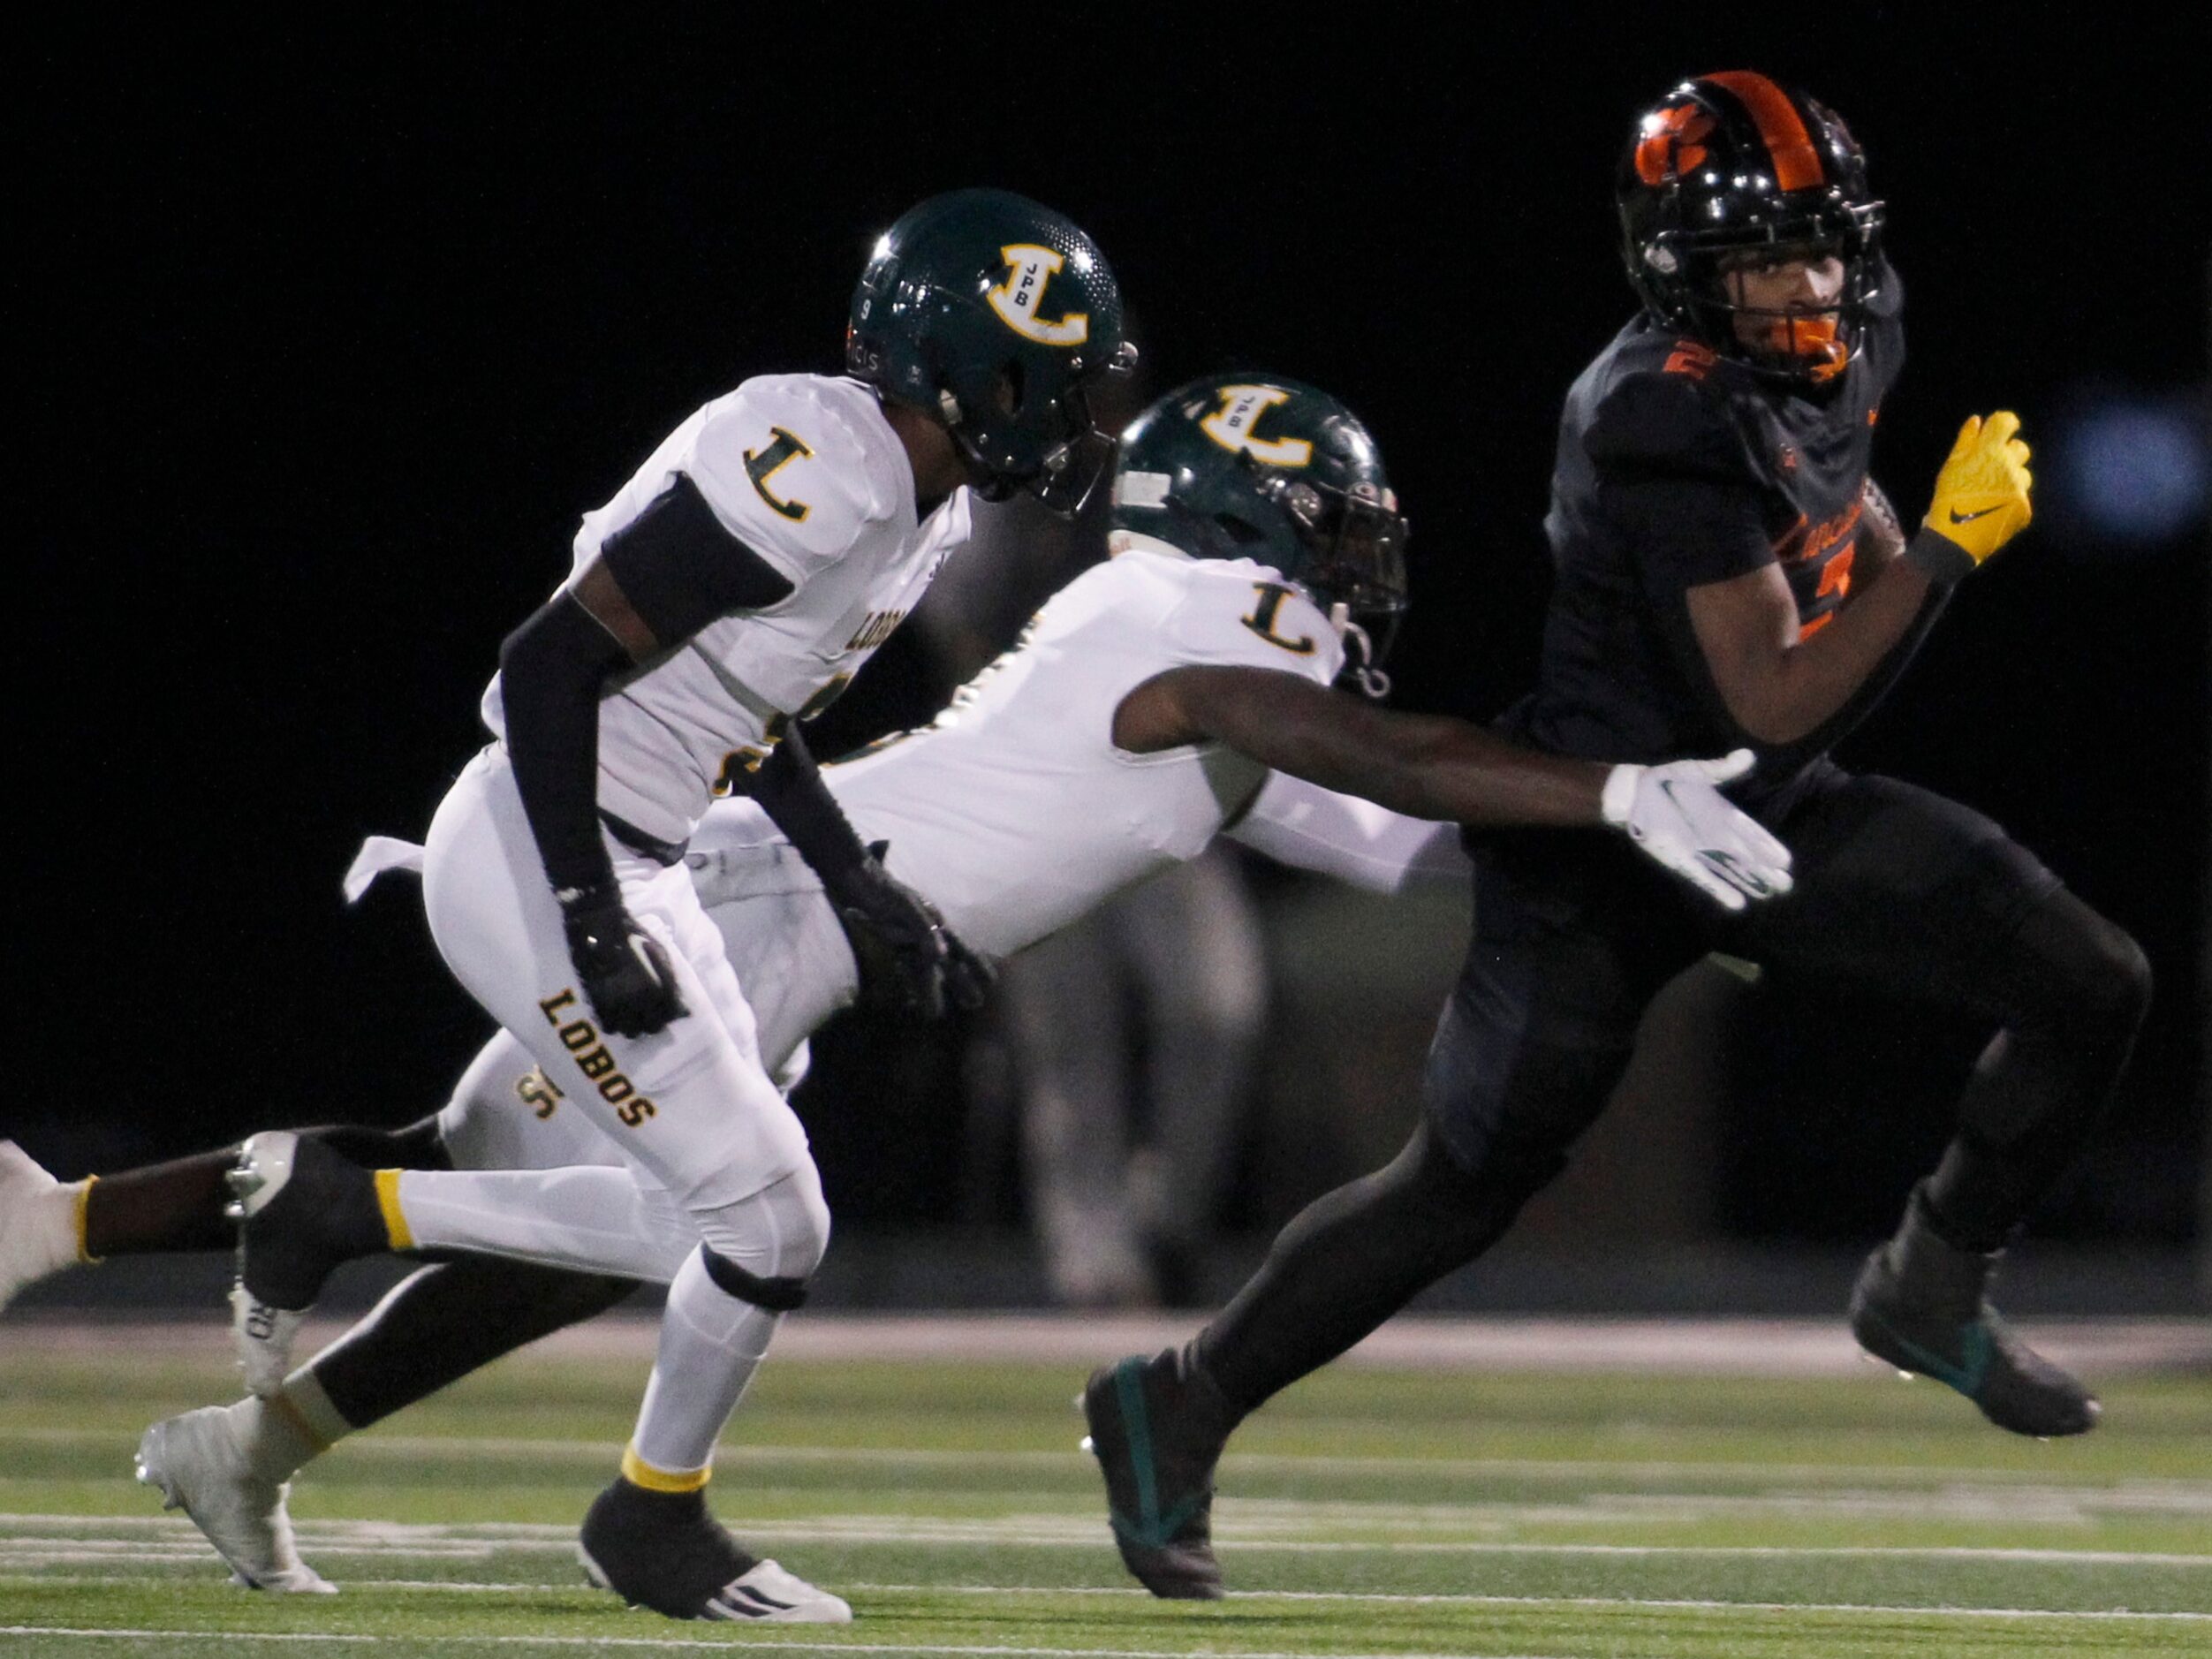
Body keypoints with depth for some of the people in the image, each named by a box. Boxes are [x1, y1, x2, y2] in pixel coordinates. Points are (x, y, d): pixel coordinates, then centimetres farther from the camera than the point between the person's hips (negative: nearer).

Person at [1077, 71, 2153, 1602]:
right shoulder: (1672, 428, -29)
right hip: (1606, 848, -8)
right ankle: (1179, 1406, 18)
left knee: (2093, 987, -3)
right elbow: (1771, 703, -28)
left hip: (1778, 818, 8)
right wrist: (1949, 547, -28)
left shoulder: (1824, 361, -2)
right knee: (1464, 1189, 0)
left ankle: (1935, 1287, 14)